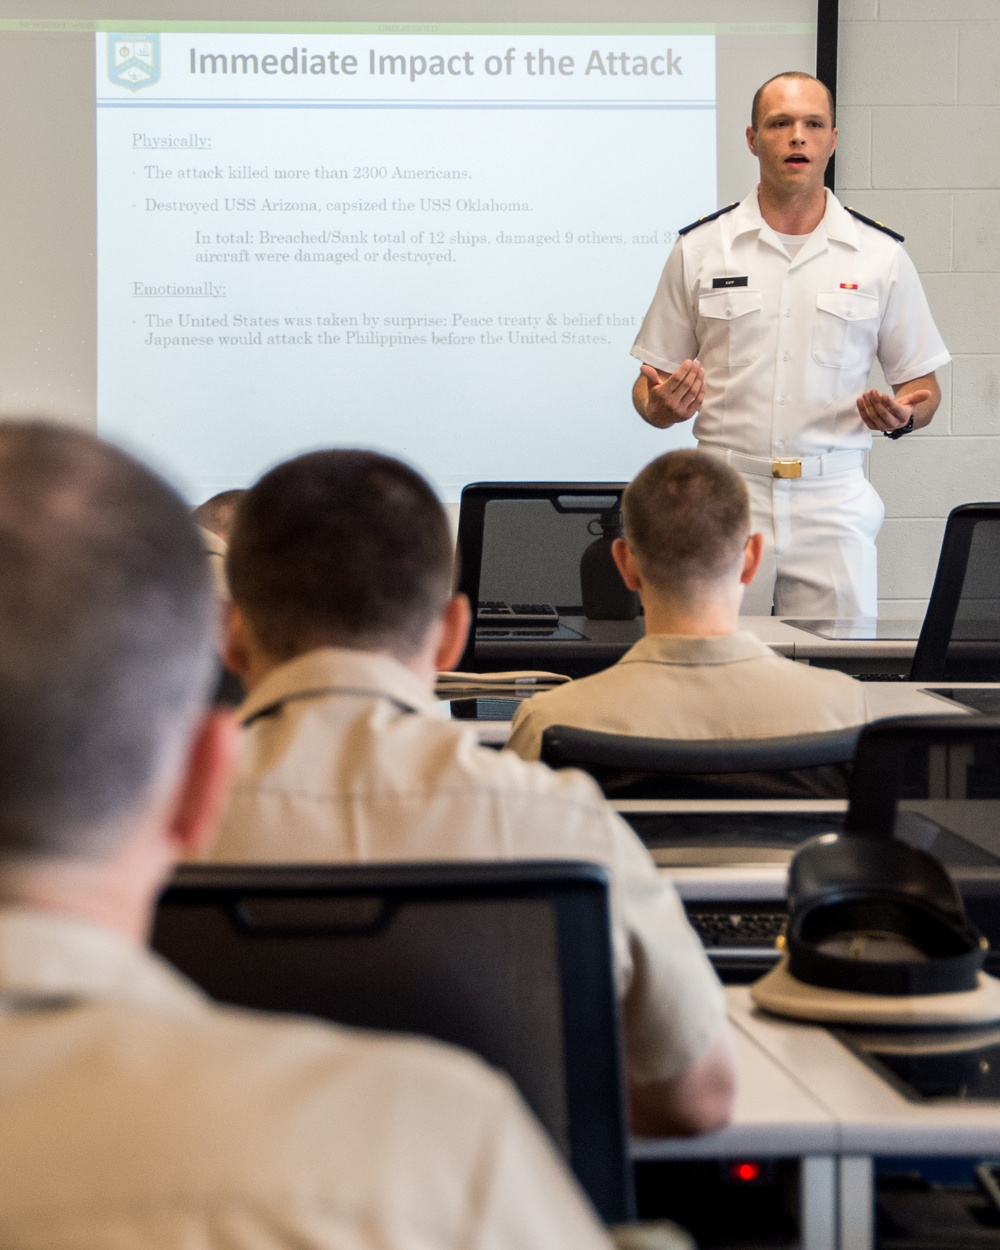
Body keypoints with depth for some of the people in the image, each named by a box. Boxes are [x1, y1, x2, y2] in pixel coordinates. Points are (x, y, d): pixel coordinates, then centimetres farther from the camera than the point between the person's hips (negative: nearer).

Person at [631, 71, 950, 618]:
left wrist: (901, 416, -11)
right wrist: (662, 404, -13)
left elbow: (921, 384, 11)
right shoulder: (698, 248, 7)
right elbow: (653, 382, 10)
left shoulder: (880, 255, 7)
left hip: (833, 502, 0)